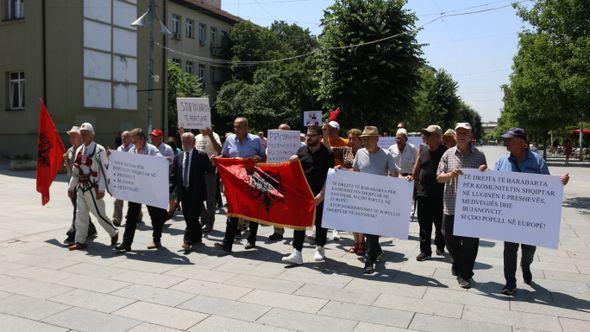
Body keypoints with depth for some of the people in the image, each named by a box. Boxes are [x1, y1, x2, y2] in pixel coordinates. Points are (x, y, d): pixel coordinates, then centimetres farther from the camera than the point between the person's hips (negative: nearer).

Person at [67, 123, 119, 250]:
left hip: (93, 188, -7)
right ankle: (80, 242, 14)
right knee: (81, 214, 7)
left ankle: (114, 233, 21)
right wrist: (71, 187, 17)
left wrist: (101, 189, -18)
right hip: (81, 187, 7)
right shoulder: (79, 150, 12)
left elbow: (103, 170, -13)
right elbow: (75, 171, 19)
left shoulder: (99, 150, -9)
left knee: (99, 213, 0)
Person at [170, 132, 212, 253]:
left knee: (192, 217, -8)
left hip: (196, 192, -5)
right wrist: (172, 189, 3)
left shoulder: (201, 155, -2)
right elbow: (173, 175, 10)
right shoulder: (178, 157, 11)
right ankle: (197, 239, 24)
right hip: (183, 192, 5)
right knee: (188, 217, 10)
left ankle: (188, 241, -5)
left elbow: (210, 171, -2)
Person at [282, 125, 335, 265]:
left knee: (320, 222, 11)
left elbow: (330, 176, -10)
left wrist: (322, 194, -18)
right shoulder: (302, 151, 6)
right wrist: (292, 161, -8)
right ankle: (297, 254, -2)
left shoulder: (328, 154, -6)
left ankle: (320, 248, 32)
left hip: (320, 195, -3)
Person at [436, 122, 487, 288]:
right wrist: (450, 175, -16)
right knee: (450, 239, 10)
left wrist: (483, 172, -13)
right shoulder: (448, 154, 5)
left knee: (470, 242, 2)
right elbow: (439, 178, 4)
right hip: (451, 206, 1)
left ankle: (464, 274, 17)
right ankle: (458, 263, 38)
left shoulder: (479, 155, 4)